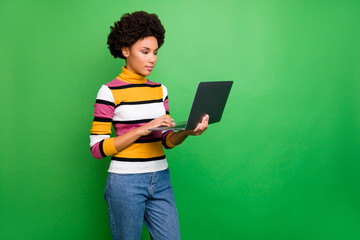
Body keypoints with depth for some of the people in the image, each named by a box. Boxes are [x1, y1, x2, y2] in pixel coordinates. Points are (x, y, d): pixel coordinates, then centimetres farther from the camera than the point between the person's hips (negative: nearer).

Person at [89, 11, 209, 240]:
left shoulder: (160, 89, 9)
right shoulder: (110, 91, -7)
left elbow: (166, 140, 11)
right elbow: (98, 147, -11)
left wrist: (188, 131, -10)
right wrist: (142, 129, -19)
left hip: (161, 180, 5)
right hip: (126, 182, -5)